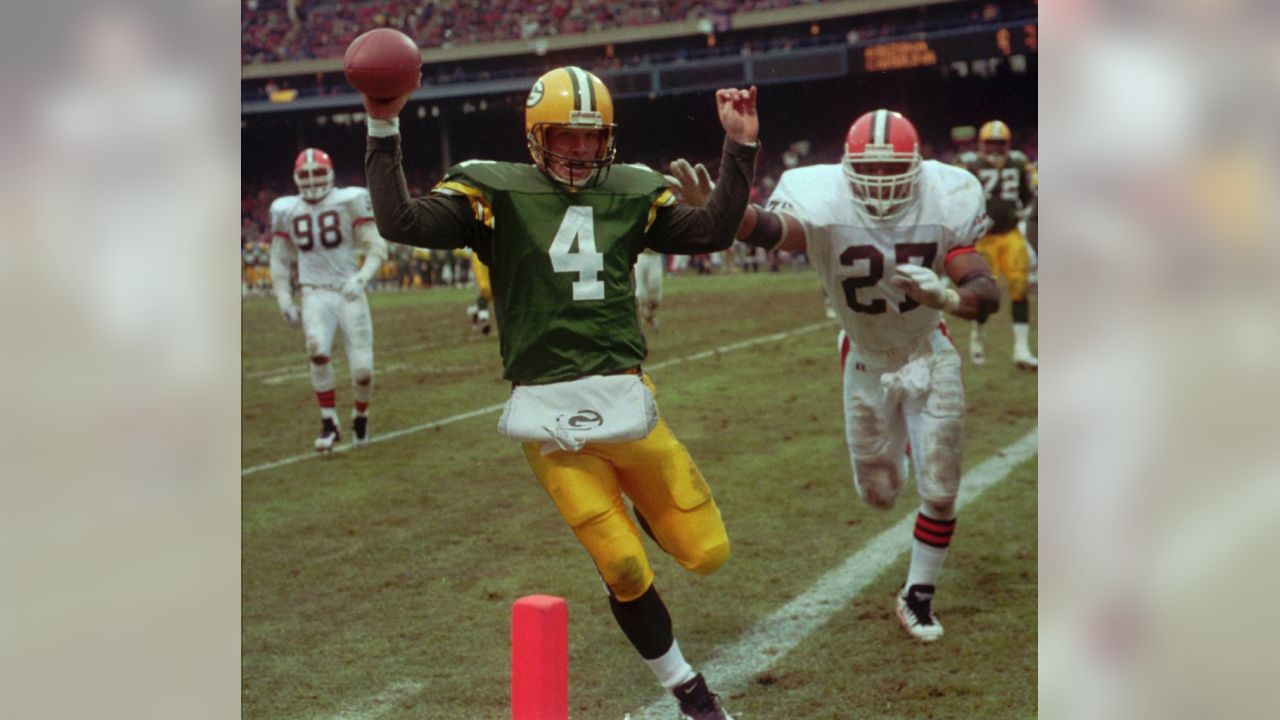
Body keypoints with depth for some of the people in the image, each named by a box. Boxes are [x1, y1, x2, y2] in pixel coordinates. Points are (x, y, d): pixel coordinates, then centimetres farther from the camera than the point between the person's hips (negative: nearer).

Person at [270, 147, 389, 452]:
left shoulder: (349, 202, -3)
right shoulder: (287, 211, 7)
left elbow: (377, 247, -4)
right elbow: (280, 261, 17)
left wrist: (361, 277, -20)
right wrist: (284, 300, 9)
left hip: (349, 293, -1)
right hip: (314, 294, 1)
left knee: (362, 369, -5)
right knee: (317, 348, -28)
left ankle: (360, 415, 28)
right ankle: (329, 424, -15)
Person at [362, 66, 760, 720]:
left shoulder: (630, 192, 11)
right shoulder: (496, 192, 0)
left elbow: (713, 231, 8)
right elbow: (399, 223, -10)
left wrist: (740, 146, 4)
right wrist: (384, 133, -15)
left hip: (625, 398, 4)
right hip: (551, 415, -3)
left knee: (706, 553, 4)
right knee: (624, 569, -3)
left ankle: (638, 501, 37)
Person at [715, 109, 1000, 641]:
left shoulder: (943, 204, -23)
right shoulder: (827, 208, -28)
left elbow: (988, 292, -28)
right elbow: (773, 227, -51)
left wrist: (948, 296, -51)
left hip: (929, 357, 0)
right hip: (866, 362, 0)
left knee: (939, 490, 0)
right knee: (879, 493, 14)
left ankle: (918, 597, 22)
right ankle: (897, 440, 51)